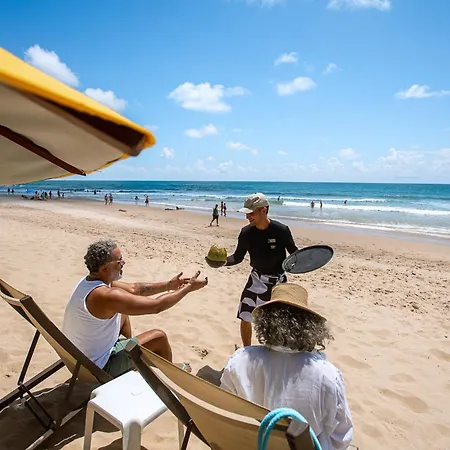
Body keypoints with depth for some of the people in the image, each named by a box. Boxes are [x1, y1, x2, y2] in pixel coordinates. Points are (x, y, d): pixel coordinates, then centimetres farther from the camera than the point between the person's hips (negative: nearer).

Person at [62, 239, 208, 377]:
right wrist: (188, 288, -17)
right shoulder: (106, 296, -33)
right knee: (159, 337, -5)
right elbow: (157, 306, -28)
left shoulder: (89, 281, -4)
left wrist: (168, 285, 0)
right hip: (96, 368, -9)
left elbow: (133, 289, 4)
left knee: (123, 314, 21)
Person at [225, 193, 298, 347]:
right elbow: (238, 257, -5)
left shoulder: (281, 230, -20)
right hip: (257, 279, 2)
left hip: (278, 281, -2)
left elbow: (293, 252, -5)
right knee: (245, 318, 1)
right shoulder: (246, 232, -12)